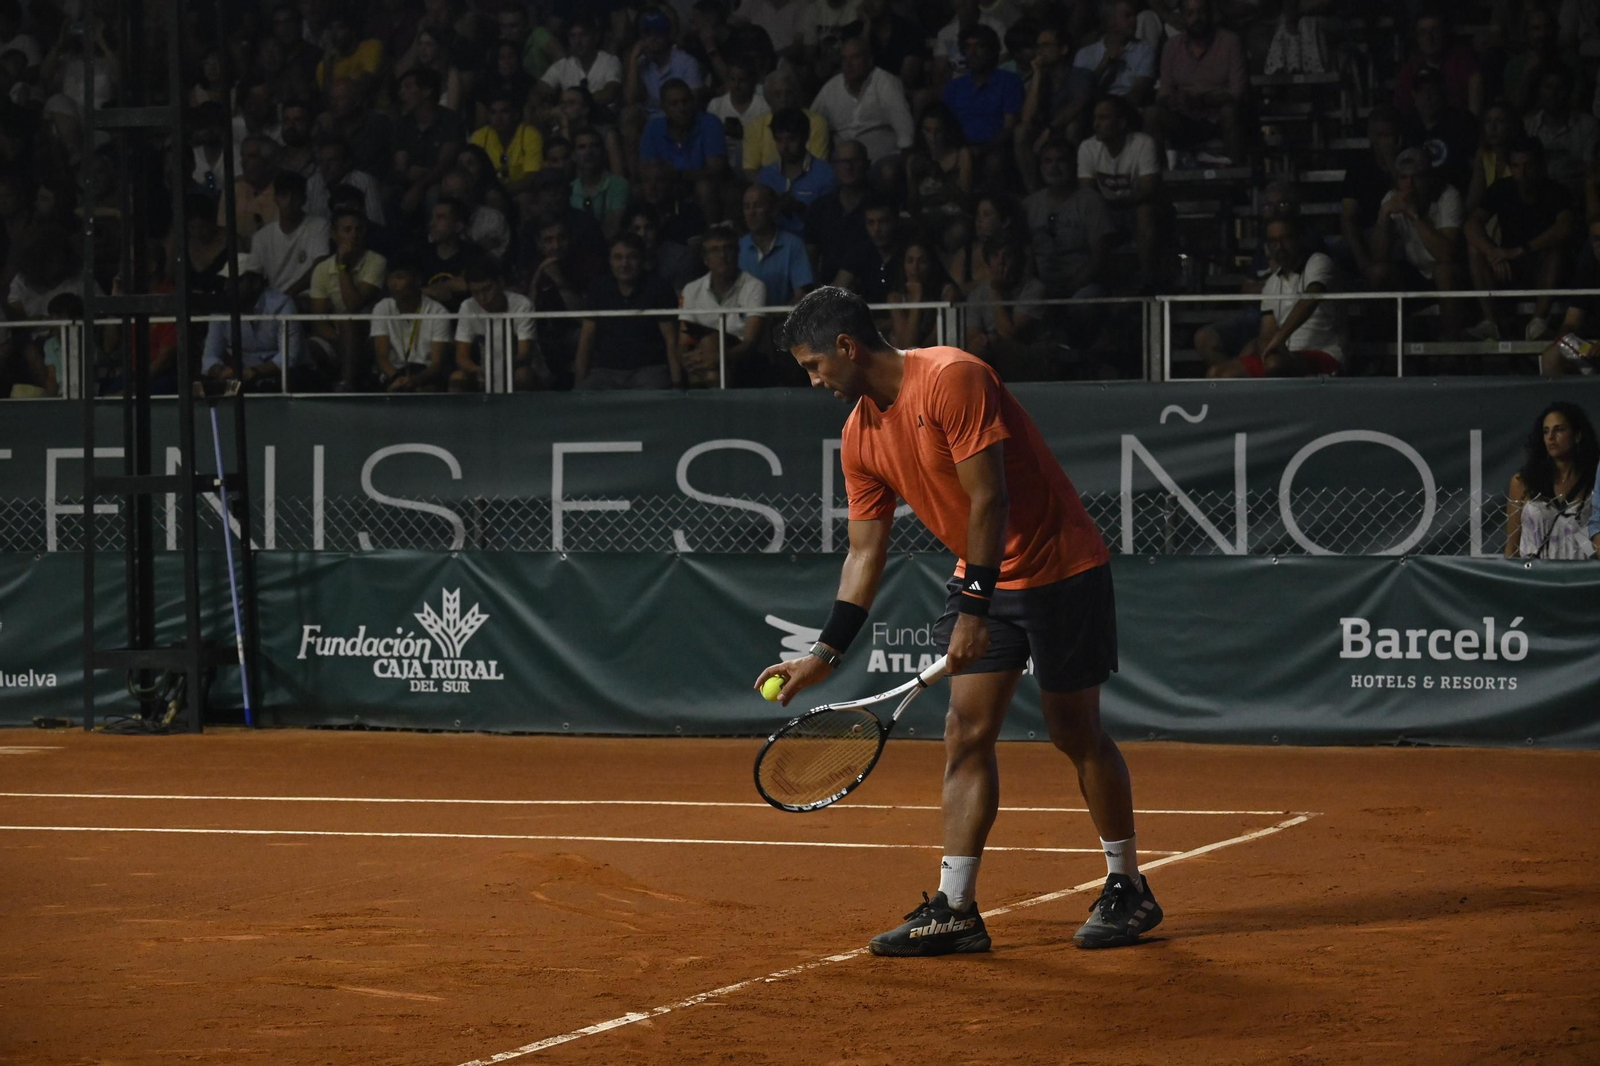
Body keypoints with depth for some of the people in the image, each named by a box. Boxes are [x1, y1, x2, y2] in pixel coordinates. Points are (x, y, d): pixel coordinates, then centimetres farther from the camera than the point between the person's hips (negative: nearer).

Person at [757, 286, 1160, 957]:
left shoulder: (952, 379, -22)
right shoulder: (860, 436, 3)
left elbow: (990, 499, -25)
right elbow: (866, 551, 8)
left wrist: (974, 607, -28)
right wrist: (826, 653, 2)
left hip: (1060, 568, -7)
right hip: (980, 580, 7)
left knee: (1077, 733, 0)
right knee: (966, 736, -1)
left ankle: (1128, 891, 15)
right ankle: (955, 909, -2)